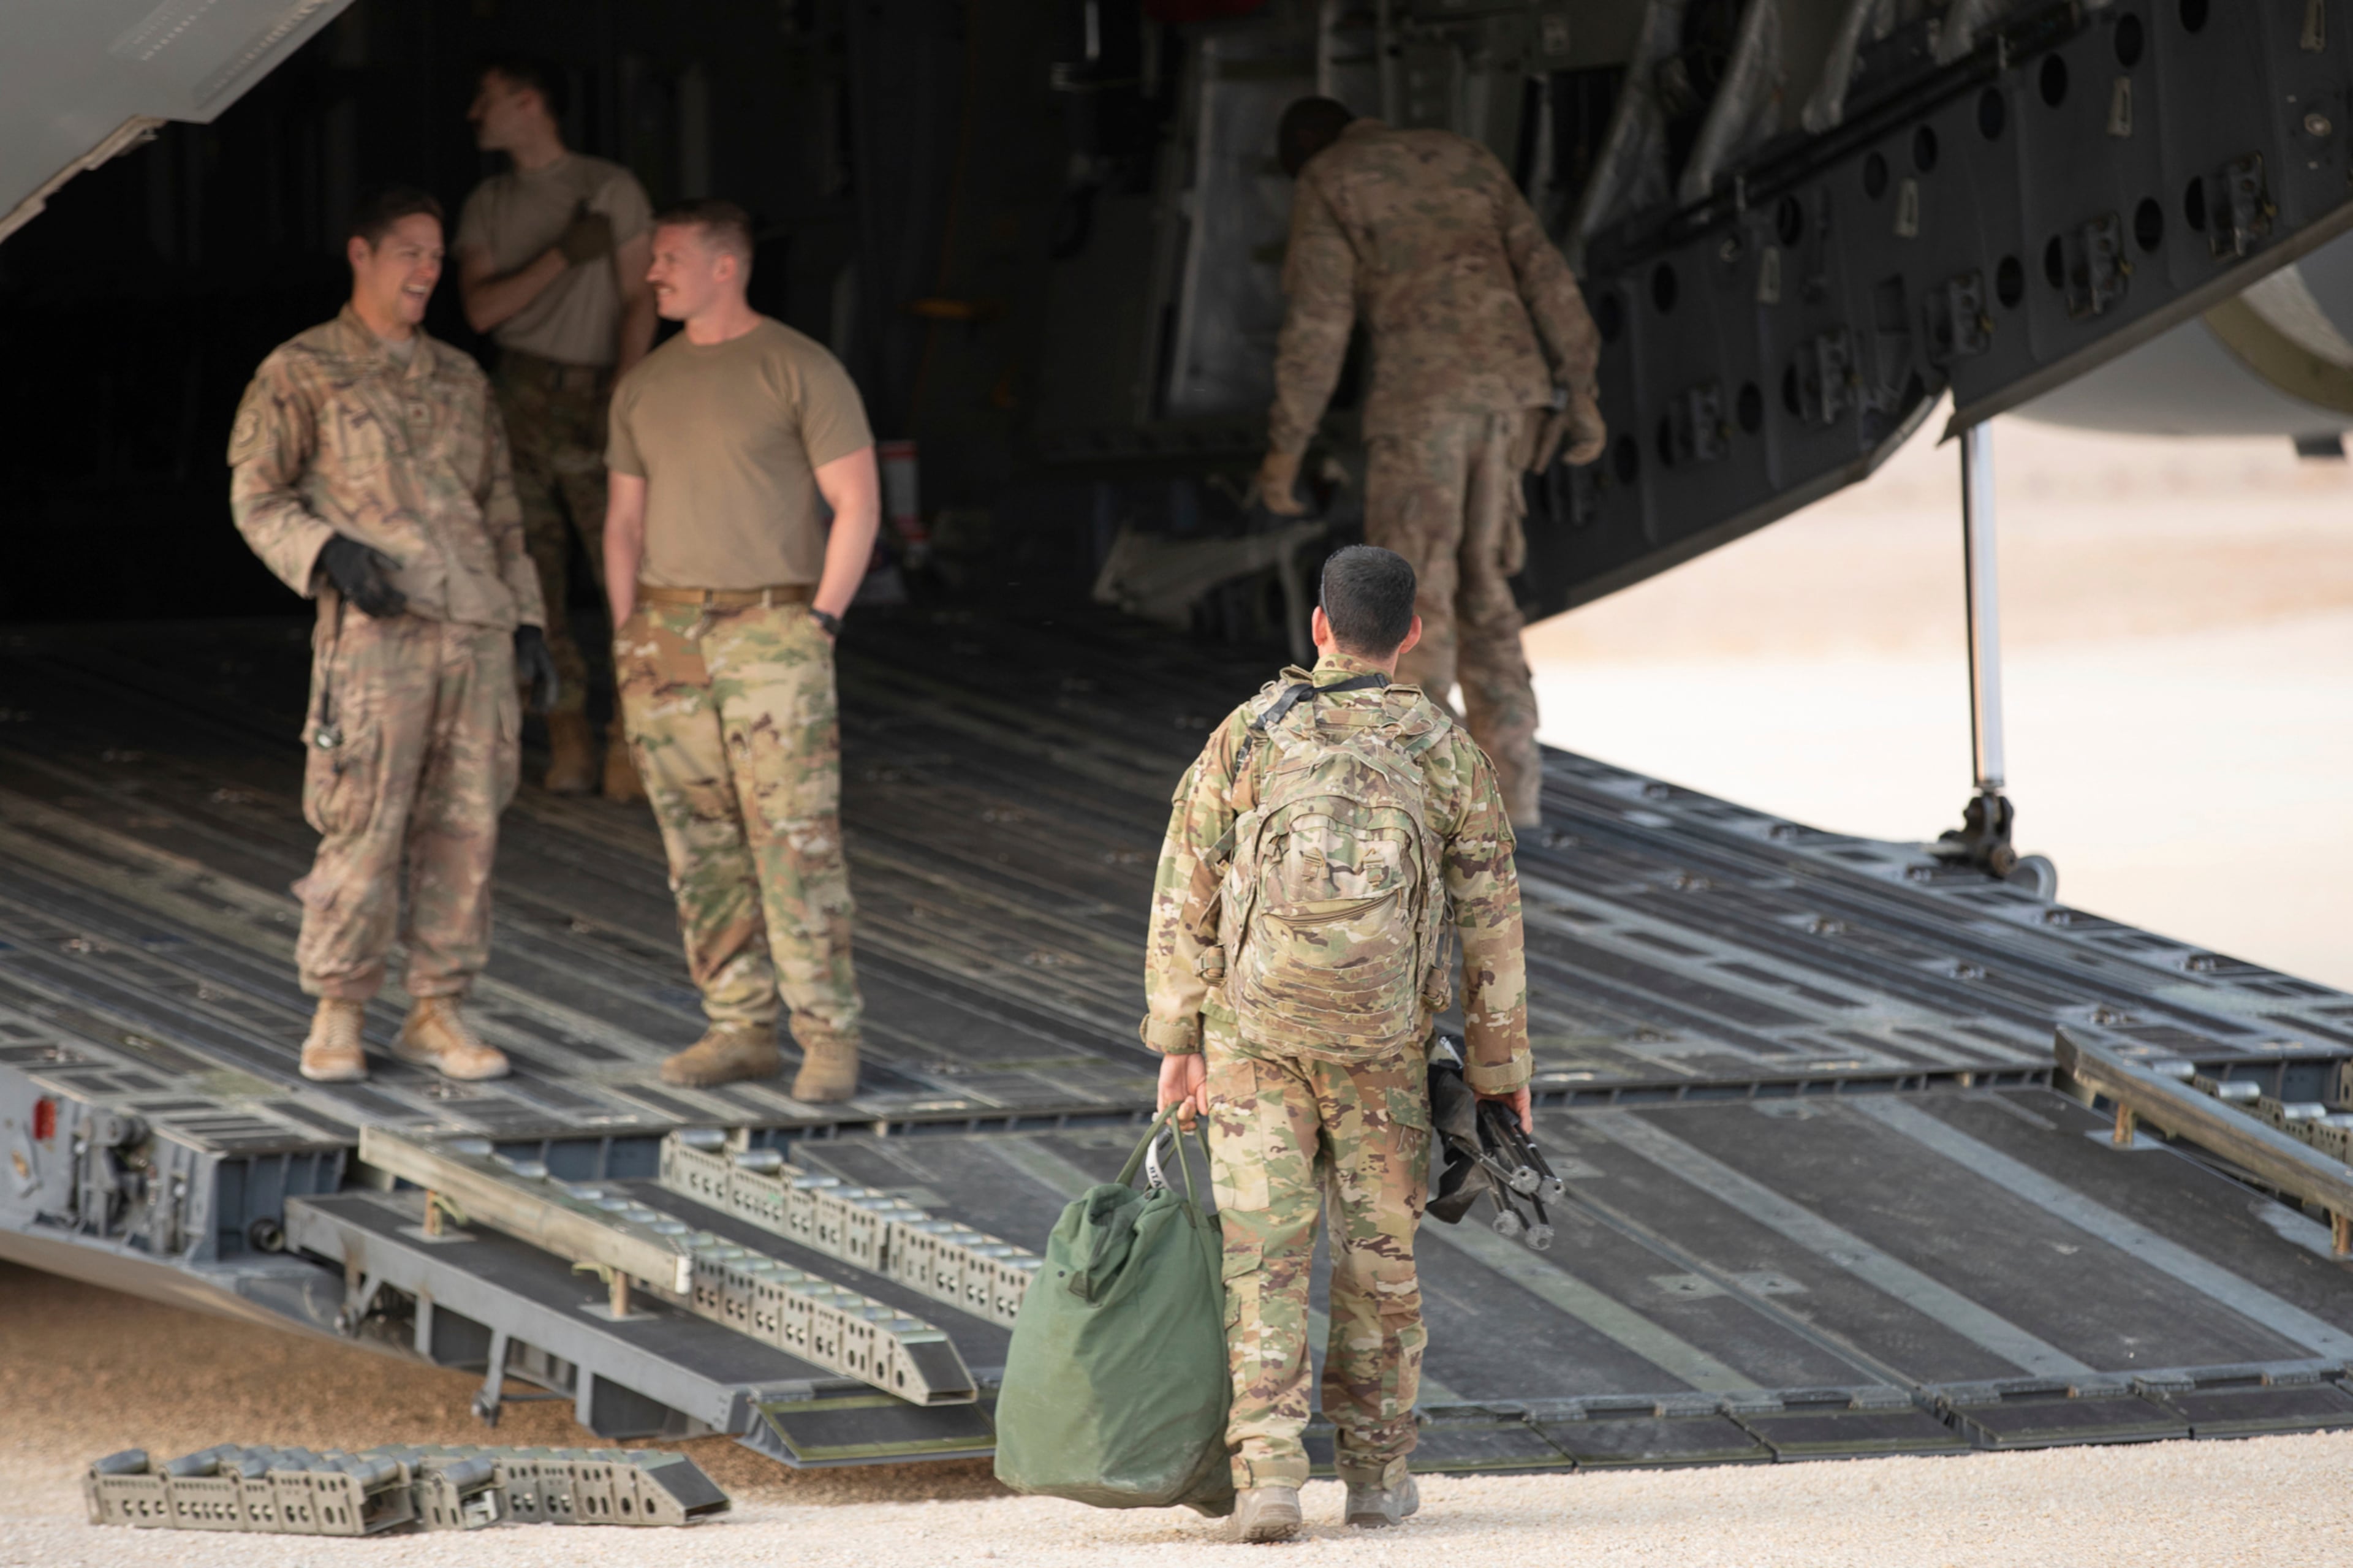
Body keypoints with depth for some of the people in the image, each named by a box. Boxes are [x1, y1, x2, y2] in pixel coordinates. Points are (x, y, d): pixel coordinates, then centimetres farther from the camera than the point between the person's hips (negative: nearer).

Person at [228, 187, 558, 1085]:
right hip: (378, 633, -5)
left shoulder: (460, 381, 19)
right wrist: (331, 553, -17)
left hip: (478, 635, 5)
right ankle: (337, 1018, 3)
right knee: (363, 832, -8)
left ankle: (438, 1014, 10)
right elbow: (257, 499, 0)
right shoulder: (301, 373, 3)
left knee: (463, 828, 3)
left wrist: (527, 620, 14)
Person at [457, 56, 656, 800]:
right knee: (533, 577, 2)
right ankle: (567, 737, 7)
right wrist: (560, 257, -10)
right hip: (517, 399, 5)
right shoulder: (487, 206, 14)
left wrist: (621, 397, -14)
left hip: (590, 397, -5)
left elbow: (639, 300, -3)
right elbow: (481, 308, 2)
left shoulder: (610, 189, 1)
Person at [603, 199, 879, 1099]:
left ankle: (829, 1035, -7)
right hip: (668, 641, 6)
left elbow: (857, 502, -4)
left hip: (770, 631, -6)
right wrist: (629, 639, 10)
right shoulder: (644, 389, 15)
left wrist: (821, 620, -10)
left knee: (796, 839, -10)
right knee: (701, 847, 4)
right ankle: (740, 1027, 11)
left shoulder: (799, 371, -3)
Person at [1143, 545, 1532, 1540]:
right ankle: (1376, 1471, 19)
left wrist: (1177, 1043, 5)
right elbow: (1490, 922, 2)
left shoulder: (1248, 738, 1)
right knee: (1378, 1250, 14)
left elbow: (1184, 898, 0)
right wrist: (1501, 1065, 10)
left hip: (1252, 1029, 0)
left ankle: (1268, 1476, -11)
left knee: (1265, 1256, 0)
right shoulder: (1445, 750, 1)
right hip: (1379, 1041, 0)